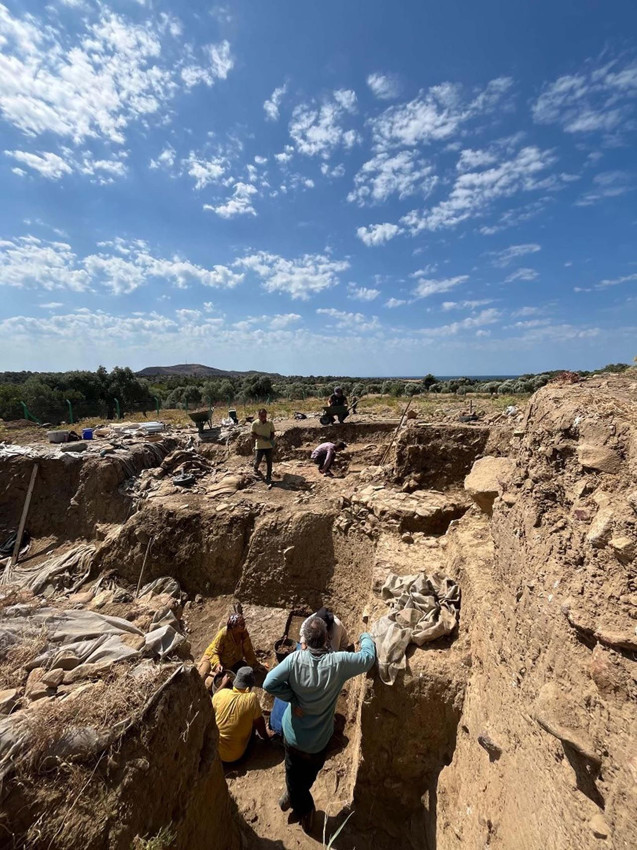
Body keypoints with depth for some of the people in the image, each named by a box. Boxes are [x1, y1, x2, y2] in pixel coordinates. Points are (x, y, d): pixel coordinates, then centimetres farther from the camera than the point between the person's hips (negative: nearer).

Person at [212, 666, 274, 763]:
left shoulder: (222, 693, -12)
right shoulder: (251, 698, -21)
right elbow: (260, 722, -6)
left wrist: (223, 684, 24)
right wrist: (266, 736, 13)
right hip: (234, 756, -3)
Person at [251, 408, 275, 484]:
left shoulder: (270, 423, 0)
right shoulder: (255, 423, -6)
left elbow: (272, 433, 6)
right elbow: (253, 434, -7)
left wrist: (271, 439, -15)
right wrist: (262, 437, -21)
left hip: (269, 446, 2)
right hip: (259, 446, -2)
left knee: (269, 462, 2)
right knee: (257, 461, 2)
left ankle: (268, 477, 13)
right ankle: (256, 468, 39)